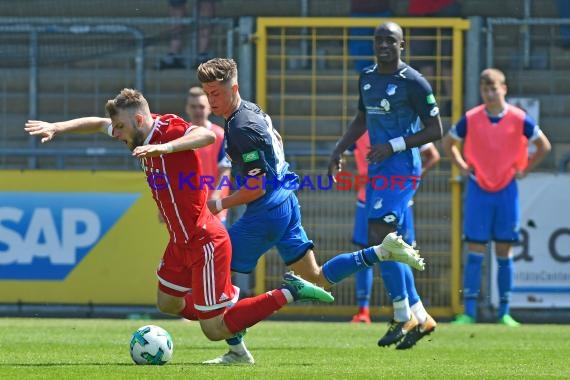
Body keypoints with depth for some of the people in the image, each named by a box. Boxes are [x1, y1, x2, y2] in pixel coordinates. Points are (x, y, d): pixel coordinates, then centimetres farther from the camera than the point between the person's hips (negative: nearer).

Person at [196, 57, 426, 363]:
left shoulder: (242, 129, -22)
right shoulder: (251, 110, 8)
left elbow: (256, 188, -21)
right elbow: (277, 141, 27)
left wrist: (219, 206, -12)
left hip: (266, 212, -10)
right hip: (286, 203, 10)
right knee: (318, 280, 15)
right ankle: (382, 251, 7)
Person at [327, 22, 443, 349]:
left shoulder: (413, 82, -11)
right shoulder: (367, 77, 12)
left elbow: (435, 130, -9)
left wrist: (393, 146, -16)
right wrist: (340, 149, 17)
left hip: (402, 166, -8)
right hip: (377, 168, 8)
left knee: (381, 238, -16)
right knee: (378, 244, 7)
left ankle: (403, 318, -5)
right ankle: (420, 317, 17)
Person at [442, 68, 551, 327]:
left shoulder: (519, 119, -3)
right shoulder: (470, 119, -2)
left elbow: (544, 146, 9)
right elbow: (448, 143, 13)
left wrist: (524, 169, 3)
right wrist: (462, 167, 3)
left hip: (507, 190, 0)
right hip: (478, 190, 0)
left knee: (504, 253, 4)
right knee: (475, 252, -5)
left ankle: (504, 313, 10)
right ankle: (469, 313, -5)